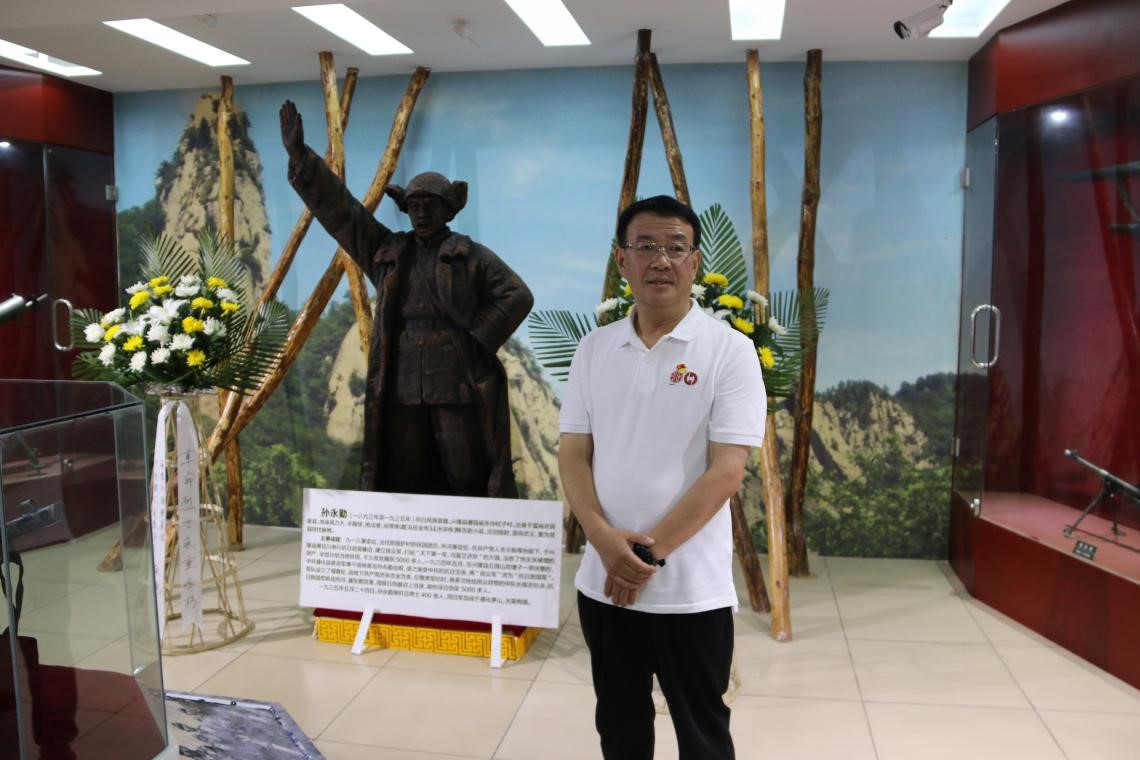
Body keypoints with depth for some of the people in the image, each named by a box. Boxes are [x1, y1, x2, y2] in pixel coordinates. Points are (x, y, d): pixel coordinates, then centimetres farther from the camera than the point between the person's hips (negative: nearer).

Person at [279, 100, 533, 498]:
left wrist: (477, 340, -8)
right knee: (404, 486, 8)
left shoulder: (472, 256, 5)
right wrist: (299, 154, 6)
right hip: (400, 387, 4)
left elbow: (517, 296, -2)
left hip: (459, 385, -3)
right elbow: (337, 207, 12)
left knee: (470, 480, 0)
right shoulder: (386, 251, 14)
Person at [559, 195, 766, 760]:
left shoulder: (729, 350, -8)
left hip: (691, 589, -3)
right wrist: (604, 538, -14)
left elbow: (726, 471, -13)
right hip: (602, 581, 4)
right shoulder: (593, 349, 4)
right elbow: (572, 453, 2)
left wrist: (651, 551, -15)